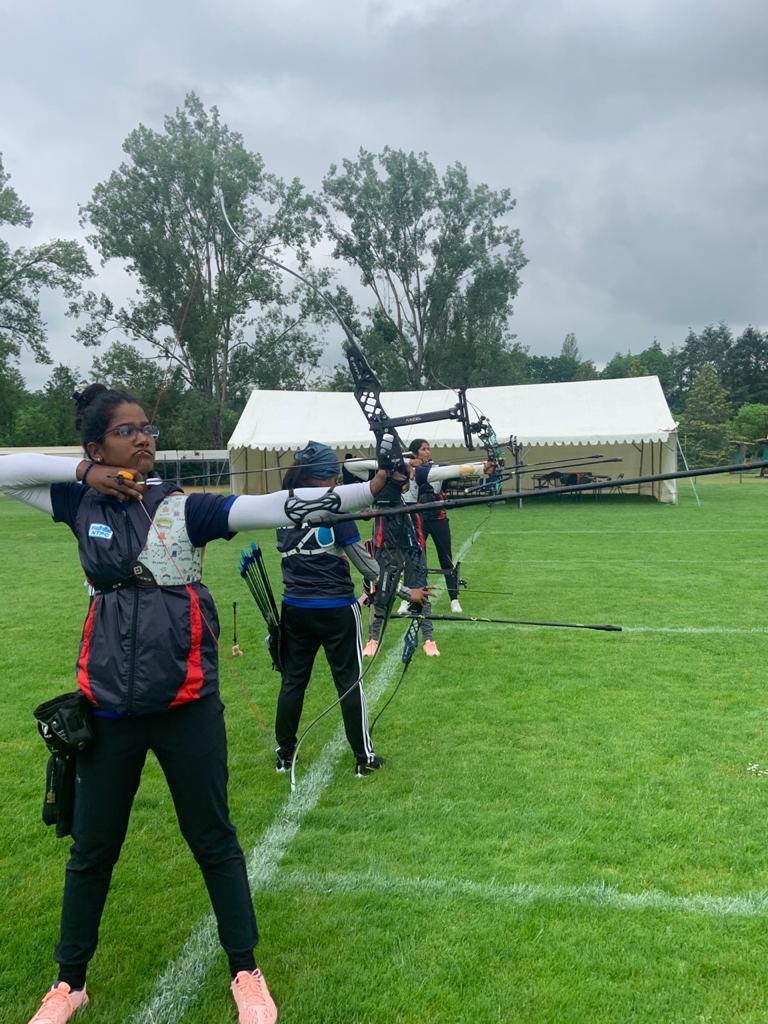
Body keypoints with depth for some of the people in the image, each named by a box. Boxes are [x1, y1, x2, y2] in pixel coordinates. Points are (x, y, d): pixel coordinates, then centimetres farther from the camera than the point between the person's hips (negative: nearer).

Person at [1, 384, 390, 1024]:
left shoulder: (184, 508, -6)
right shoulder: (85, 505, 3)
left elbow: (273, 508, -18)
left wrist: (370, 489, -29)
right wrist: (84, 473, -7)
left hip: (187, 707, -2)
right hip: (109, 707, 2)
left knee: (214, 841, 12)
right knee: (92, 849, 18)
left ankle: (246, 972, 31)